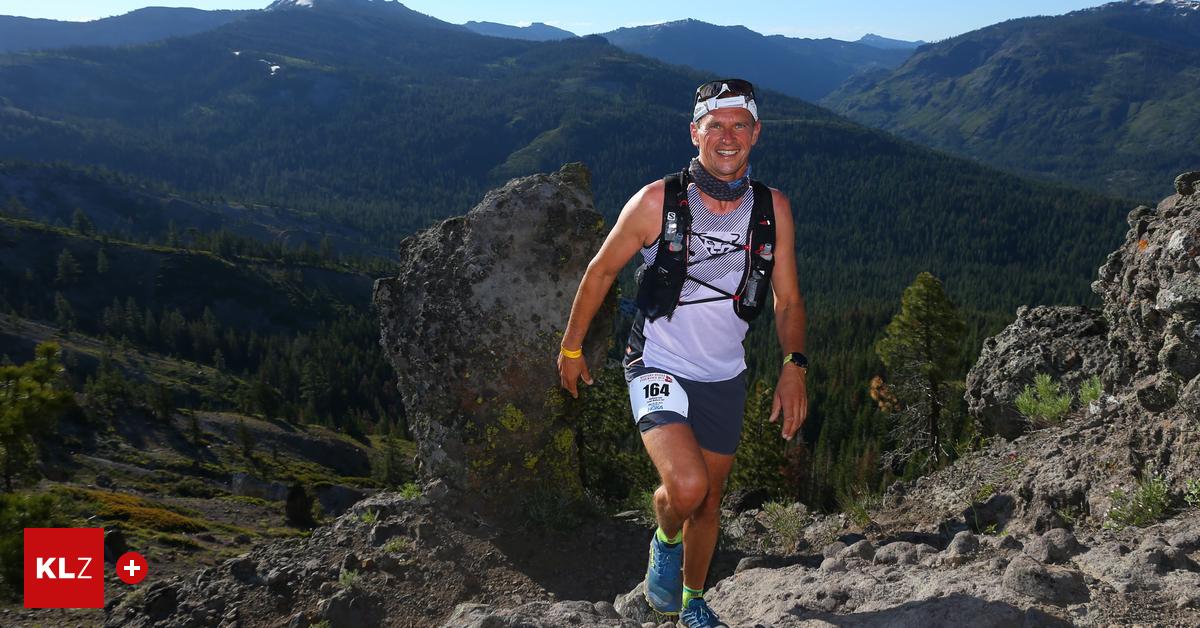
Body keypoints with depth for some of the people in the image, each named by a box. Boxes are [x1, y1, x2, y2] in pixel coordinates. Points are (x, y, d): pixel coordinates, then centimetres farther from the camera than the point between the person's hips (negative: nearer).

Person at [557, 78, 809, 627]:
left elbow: (788, 299, 2)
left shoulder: (772, 209, -6)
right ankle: (665, 542, 12)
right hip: (659, 369, -4)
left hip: (724, 378, 4)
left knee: (709, 499, 17)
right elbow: (602, 270, -3)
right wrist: (571, 347, 4)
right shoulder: (657, 201, -16)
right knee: (686, 486, -25)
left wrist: (794, 366, -14)